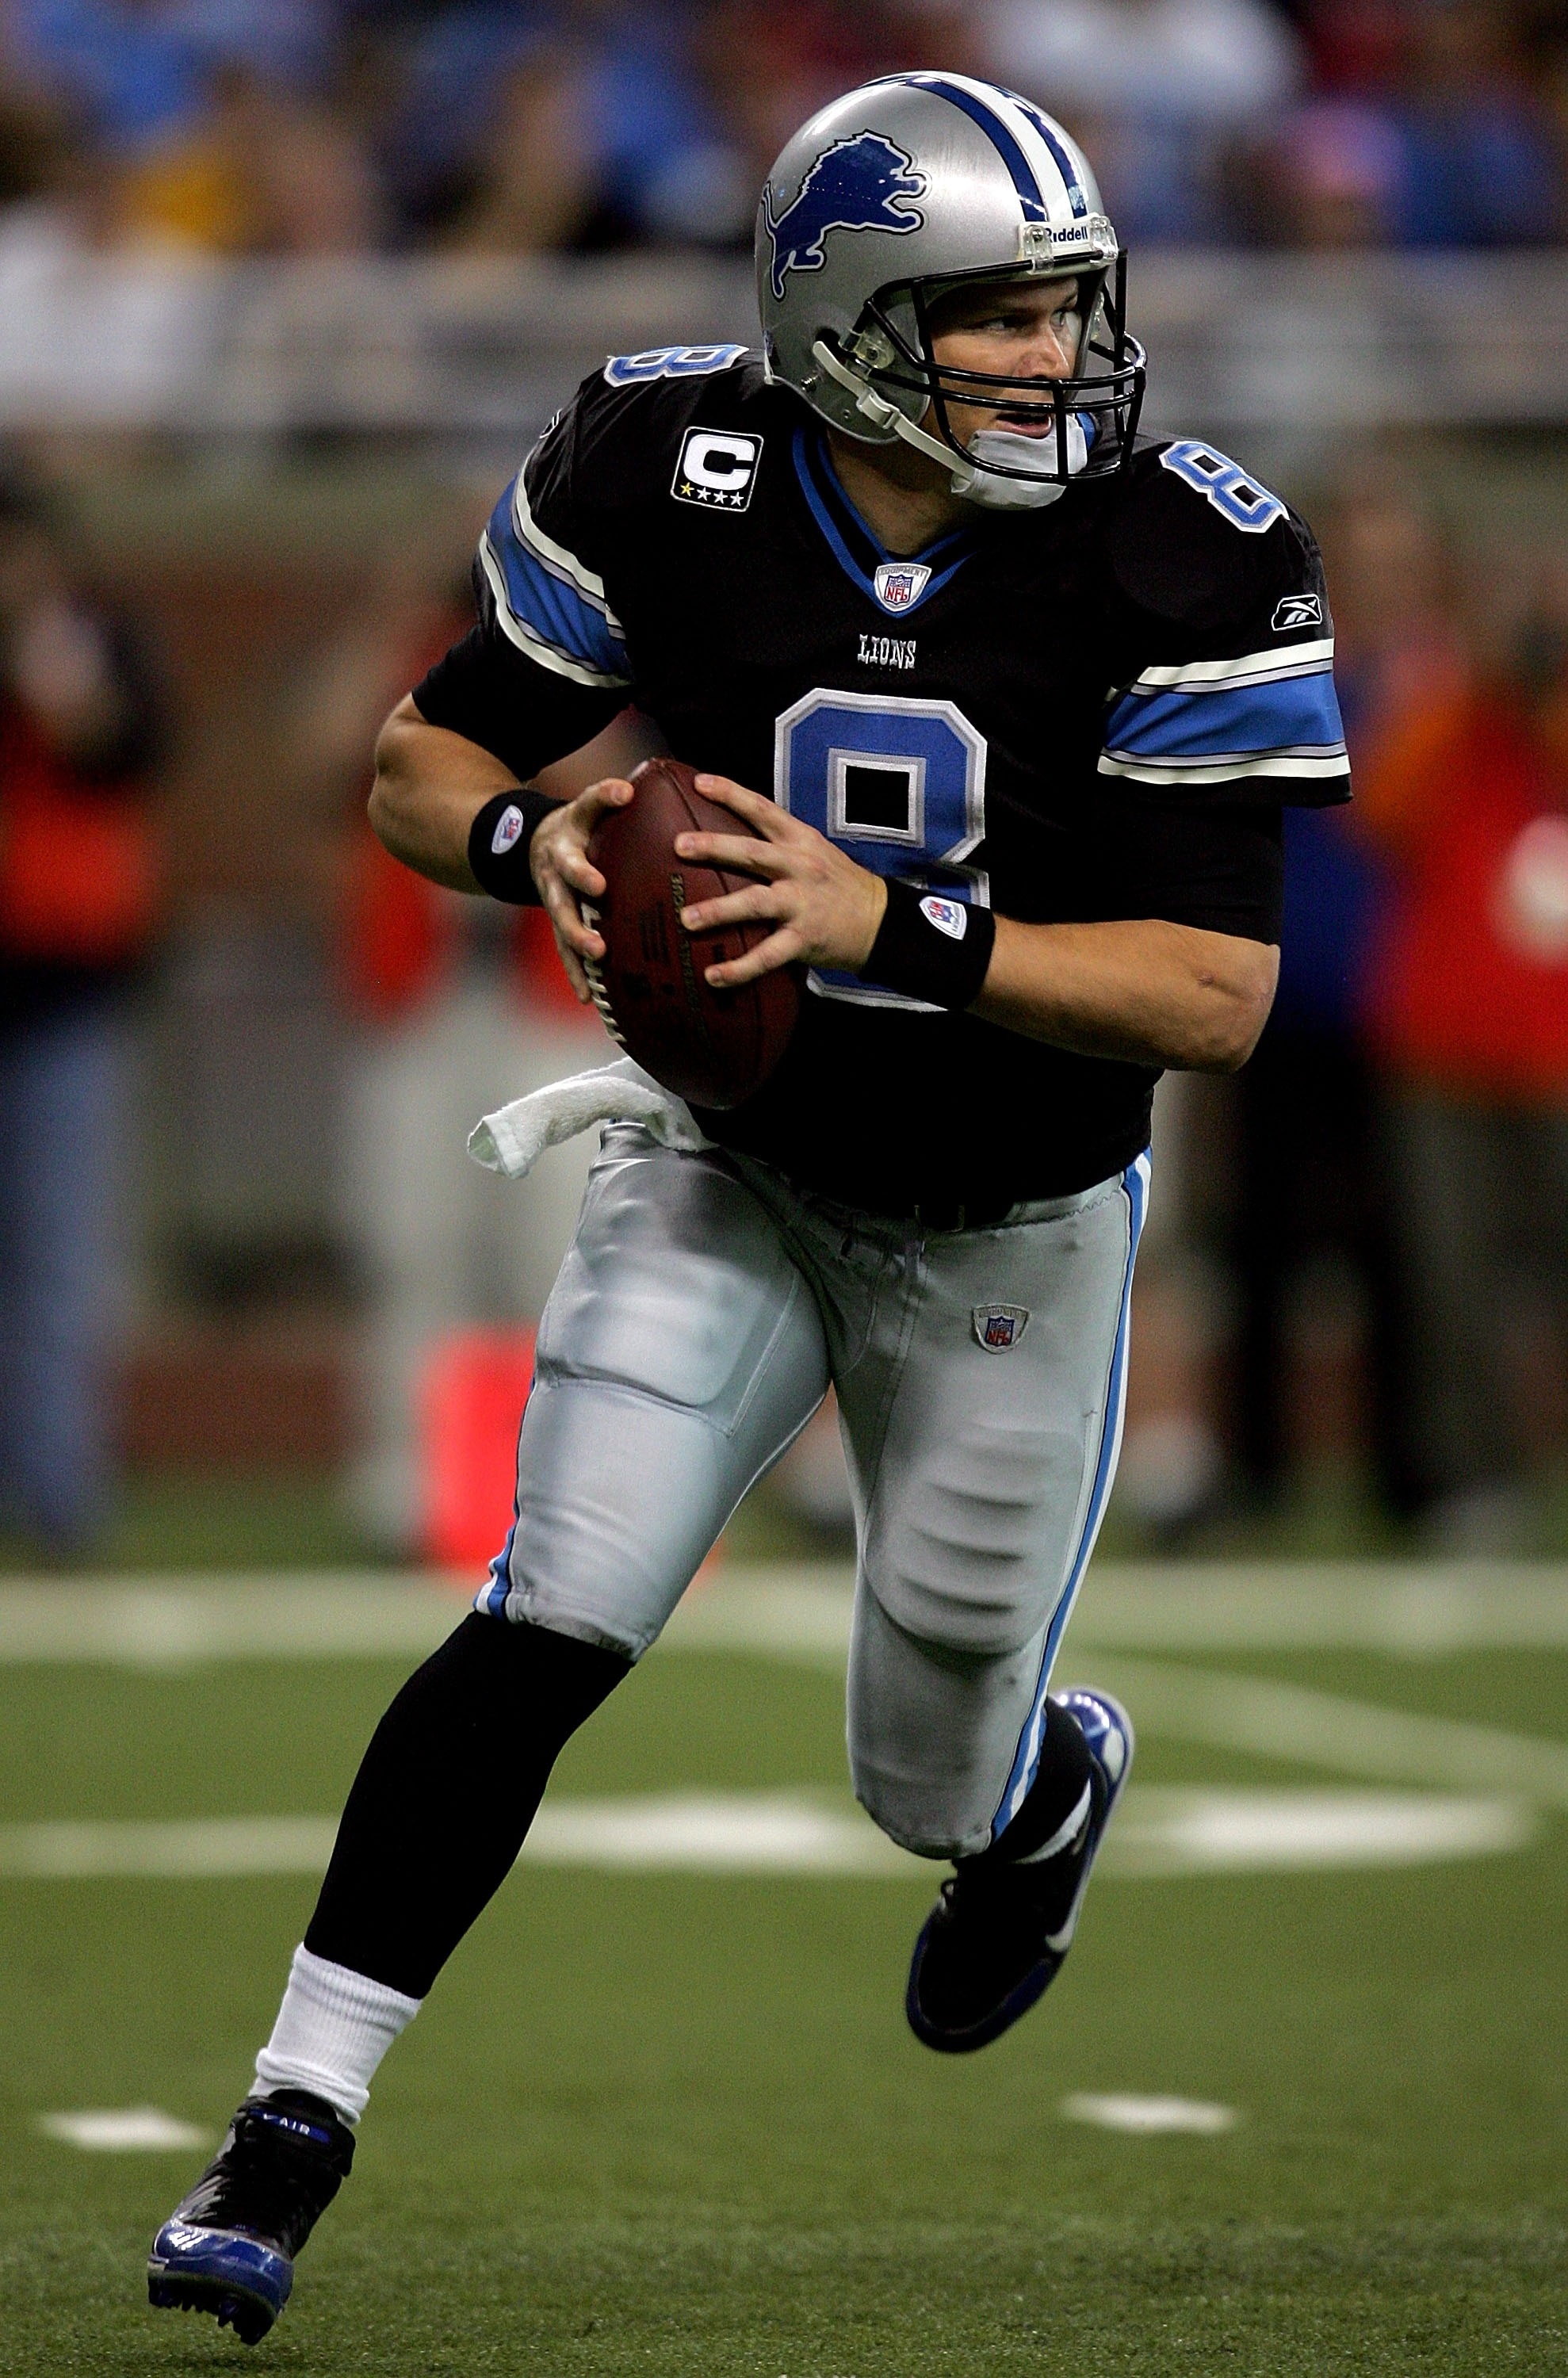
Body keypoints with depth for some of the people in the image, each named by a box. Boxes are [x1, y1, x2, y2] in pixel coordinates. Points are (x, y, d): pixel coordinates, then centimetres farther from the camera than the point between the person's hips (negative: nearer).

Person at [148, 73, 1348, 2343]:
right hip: (735, 1170, 0)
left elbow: (1217, 996, -25)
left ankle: (1059, 1775, 52)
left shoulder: (1181, 574, -23)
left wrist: (893, 922, -37)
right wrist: (533, 841, -28)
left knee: (939, 1787, 13)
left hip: (1012, 1237, 0)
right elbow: (424, 761, -4)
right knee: (553, 1627, -18)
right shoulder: (662, 477, -16)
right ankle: (297, 2120, -12)